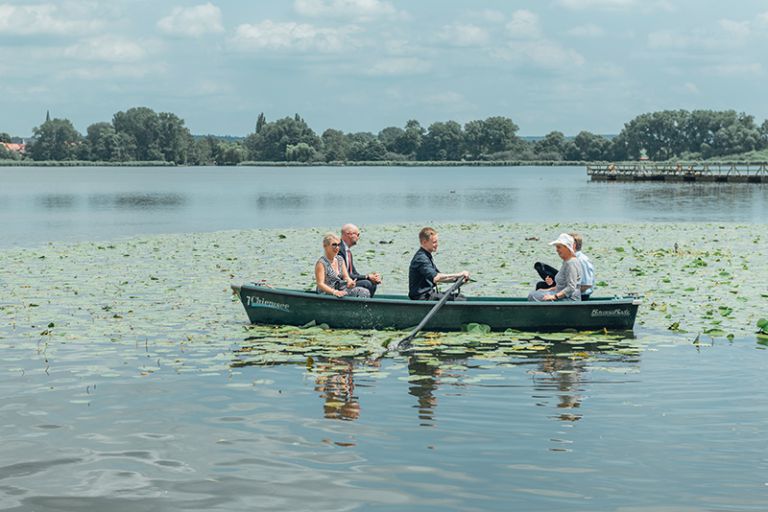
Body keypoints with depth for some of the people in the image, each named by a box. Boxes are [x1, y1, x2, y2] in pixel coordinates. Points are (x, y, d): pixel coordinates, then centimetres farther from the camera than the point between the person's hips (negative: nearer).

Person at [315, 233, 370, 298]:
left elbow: (346, 276, 12)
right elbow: (320, 284, -16)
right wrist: (334, 292, -30)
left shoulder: (340, 260, 15)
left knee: (365, 292, -16)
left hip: (341, 291, 7)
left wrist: (350, 281, -14)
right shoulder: (321, 263, -9)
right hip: (327, 294, -7)